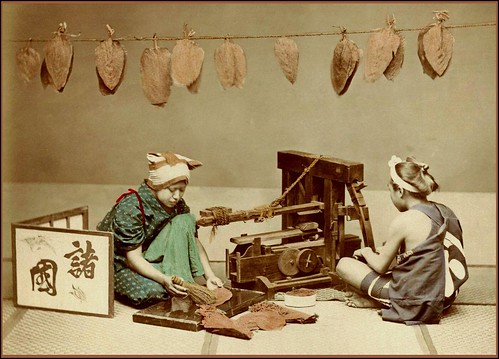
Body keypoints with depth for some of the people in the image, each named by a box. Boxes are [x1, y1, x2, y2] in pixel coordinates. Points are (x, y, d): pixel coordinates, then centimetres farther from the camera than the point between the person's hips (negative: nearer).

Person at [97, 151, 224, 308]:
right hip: (118, 265, -6)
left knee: (183, 221, -16)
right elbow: (133, 257, -26)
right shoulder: (130, 208, -26)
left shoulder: (177, 205, -7)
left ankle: (183, 286, -20)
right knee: (153, 292, -39)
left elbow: (194, 241, -4)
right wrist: (164, 279, -40)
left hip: (150, 259, 6)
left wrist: (209, 276, -18)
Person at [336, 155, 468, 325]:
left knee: (344, 264, 0)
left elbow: (381, 266, -7)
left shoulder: (404, 221, -19)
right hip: (446, 299, 8)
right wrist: (390, 251, 20)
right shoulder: (446, 212, 3)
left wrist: (366, 252, 14)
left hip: (416, 303, -8)